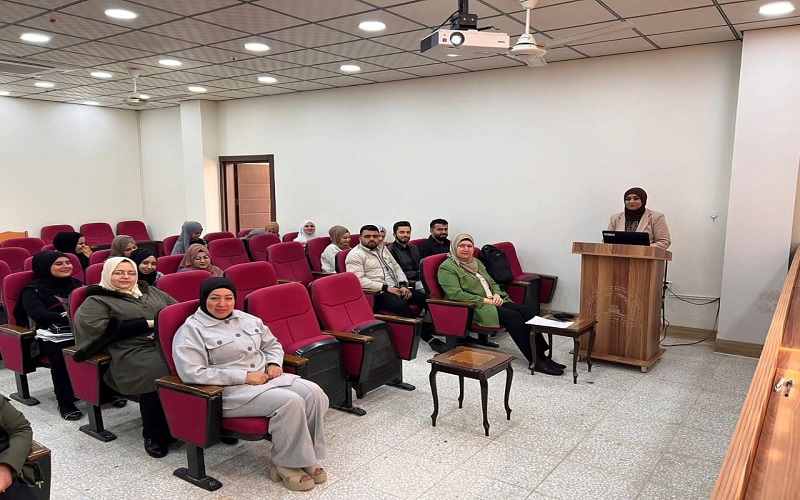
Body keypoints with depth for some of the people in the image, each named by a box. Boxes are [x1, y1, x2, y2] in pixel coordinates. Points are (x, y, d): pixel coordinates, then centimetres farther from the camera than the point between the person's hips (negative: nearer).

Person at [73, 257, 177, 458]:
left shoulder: (151, 291, 27)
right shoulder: (97, 301, 13)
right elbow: (103, 330, -5)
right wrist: (149, 324, -6)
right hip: (135, 353, -4)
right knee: (157, 373, -37)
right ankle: (155, 435, -14)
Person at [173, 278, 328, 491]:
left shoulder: (247, 319, 13)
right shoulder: (192, 330, -8)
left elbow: (272, 345, 25)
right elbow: (192, 373, -19)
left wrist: (274, 364, 0)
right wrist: (244, 376, -19)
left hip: (266, 377, 7)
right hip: (229, 390, -7)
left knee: (314, 393, -17)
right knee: (289, 402, -29)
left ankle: (306, 457, -6)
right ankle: (285, 464, -9)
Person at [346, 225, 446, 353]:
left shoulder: (383, 248, 19)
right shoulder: (355, 255, -4)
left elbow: (396, 267, 19)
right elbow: (359, 280, -16)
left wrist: (403, 285, 0)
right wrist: (386, 288, -17)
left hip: (396, 289, 8)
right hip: (378, 294, -7)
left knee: (427, 298, -14)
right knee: (401, 304, -34)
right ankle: (428, 338, -29)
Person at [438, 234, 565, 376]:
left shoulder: (476, 262, 20)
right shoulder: (447, 268, -6)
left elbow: (492, 283, 24)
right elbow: (455, 294, -17)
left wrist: (497, 294, 0)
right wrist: (484, 300, -18)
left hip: (492, 301, 8)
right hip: (474, 308, -8)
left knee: (526, 312, -15)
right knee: (513, 316, -26)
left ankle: (541, 355, -17)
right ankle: (535, 361, -23)